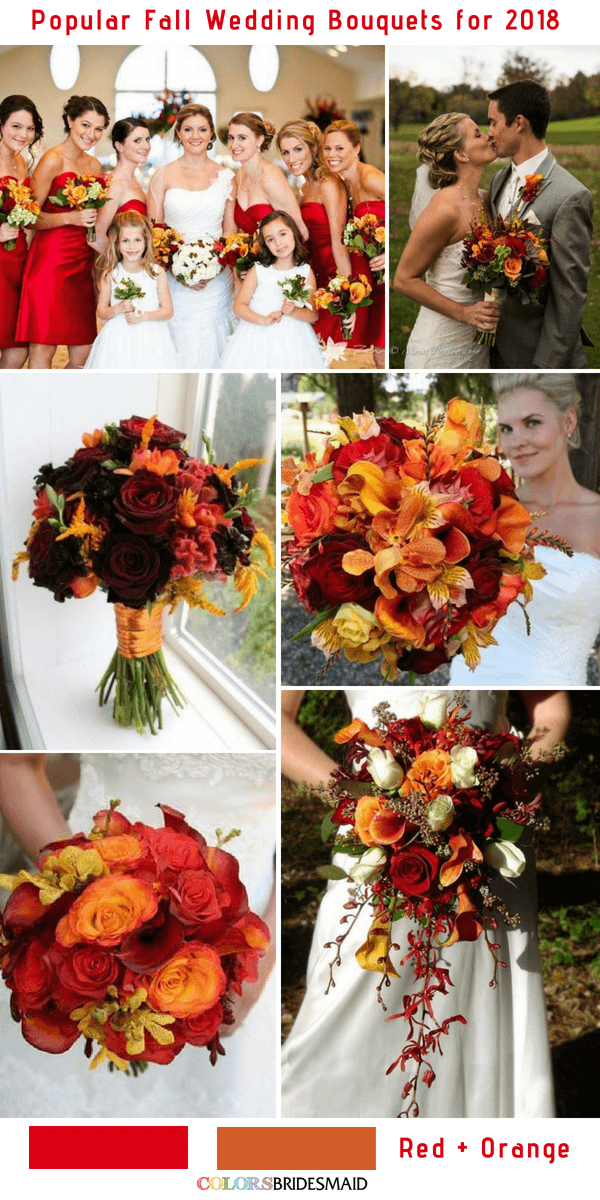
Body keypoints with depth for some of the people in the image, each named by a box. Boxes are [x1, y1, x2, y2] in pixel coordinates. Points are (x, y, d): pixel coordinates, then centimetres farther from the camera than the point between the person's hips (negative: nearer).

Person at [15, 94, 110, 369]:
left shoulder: (94, 165, 16)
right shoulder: (53, 160, -6)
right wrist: (71, 217, -20)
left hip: (83, 263, 7)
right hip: (51, 261, -7)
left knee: (82, 357, 6)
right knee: (43, 351, -6)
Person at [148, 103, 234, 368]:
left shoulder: (225, 176, 7)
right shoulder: (164, 175, 3)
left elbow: (230, 231, 9)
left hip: (215, 283, 1)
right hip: (174, 282, -1)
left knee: (211, 353, 2)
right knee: (179, 355, -3)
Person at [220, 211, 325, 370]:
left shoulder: (305, 272, 5)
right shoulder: (258, 271, 2)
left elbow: (314, 315, 3)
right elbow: (239, 306, -2)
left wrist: (294, 312, -17)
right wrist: (263, 320, -16)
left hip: (293, 340, 1)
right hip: (258, 338, 0)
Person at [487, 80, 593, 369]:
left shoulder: (571, 197, -19)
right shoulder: (499, 179, 6)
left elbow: (570, 294, -19)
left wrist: (548, 365, -20)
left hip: (535, 351, -7)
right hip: (498, 344, 7)